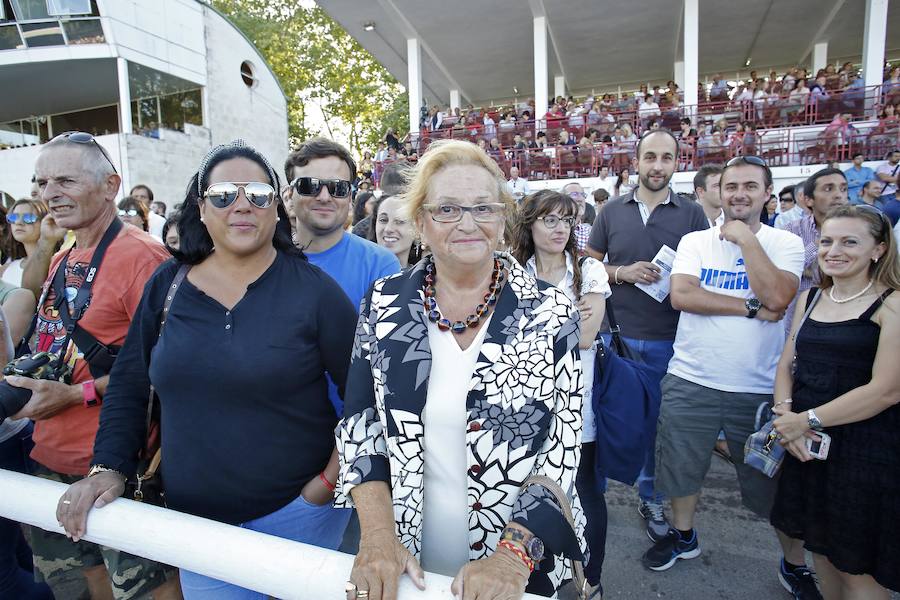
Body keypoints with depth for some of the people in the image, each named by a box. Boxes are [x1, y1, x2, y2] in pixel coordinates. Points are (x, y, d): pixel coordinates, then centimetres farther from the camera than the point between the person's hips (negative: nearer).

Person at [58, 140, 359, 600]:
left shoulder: (312, 289, -12)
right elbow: (128, 385, 9)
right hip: (193, 515, 4)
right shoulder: (167, 285, 0)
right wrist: (108, 468, 1)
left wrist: (330, 479, -12)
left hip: (295, 510, -3)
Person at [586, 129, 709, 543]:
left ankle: (651, 498, 33)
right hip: (616, 334, 0)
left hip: (667, 338, 0)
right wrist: (622, 272, -11)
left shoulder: (691, 214, 2)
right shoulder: (612, 211, 4)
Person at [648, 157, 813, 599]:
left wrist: (745, 237, -13)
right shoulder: (695, 242, 2)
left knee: (773, 481, 13)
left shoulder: (786, 243, -1)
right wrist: (750, 308, -16)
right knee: (682, 466, 16)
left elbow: (777, 297, -19)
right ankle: (683, 535, 42)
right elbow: (681, 295, -14)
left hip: (760, 388, -1)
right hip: (691, 381, 1)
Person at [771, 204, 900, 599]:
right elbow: (787, 364, 8)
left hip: (866, 448, -5)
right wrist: (785, 413, -9)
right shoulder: (810, 298, 9)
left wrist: (806, 420, -16)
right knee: (821, 547, 19)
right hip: (806, 445, 5)